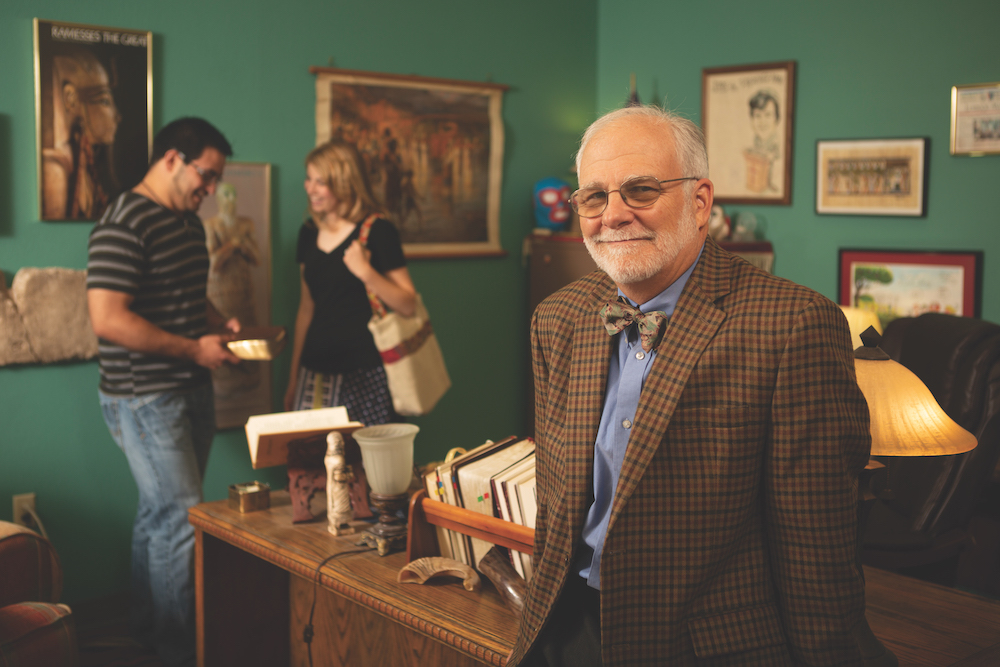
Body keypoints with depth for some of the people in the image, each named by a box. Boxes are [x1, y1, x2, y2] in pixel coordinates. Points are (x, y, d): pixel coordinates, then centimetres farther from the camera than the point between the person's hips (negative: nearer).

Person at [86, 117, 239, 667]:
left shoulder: (188, 222, 13)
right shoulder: (123, 224, -17)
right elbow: (108, 320, -25)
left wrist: (222, 324, 5)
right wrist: (195, 349, -19)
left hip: (191, 393, 9)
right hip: (144, 399, -9)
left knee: (158, 514, 18)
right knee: (183, 521, -7)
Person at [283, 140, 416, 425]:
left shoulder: (377, 232, -6)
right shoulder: (309, 233, 12)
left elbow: (408, 305, -7)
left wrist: (365, 272, -21)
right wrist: (294, 378, 19)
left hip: (364, 374, -5)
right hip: (316, 370, 5)